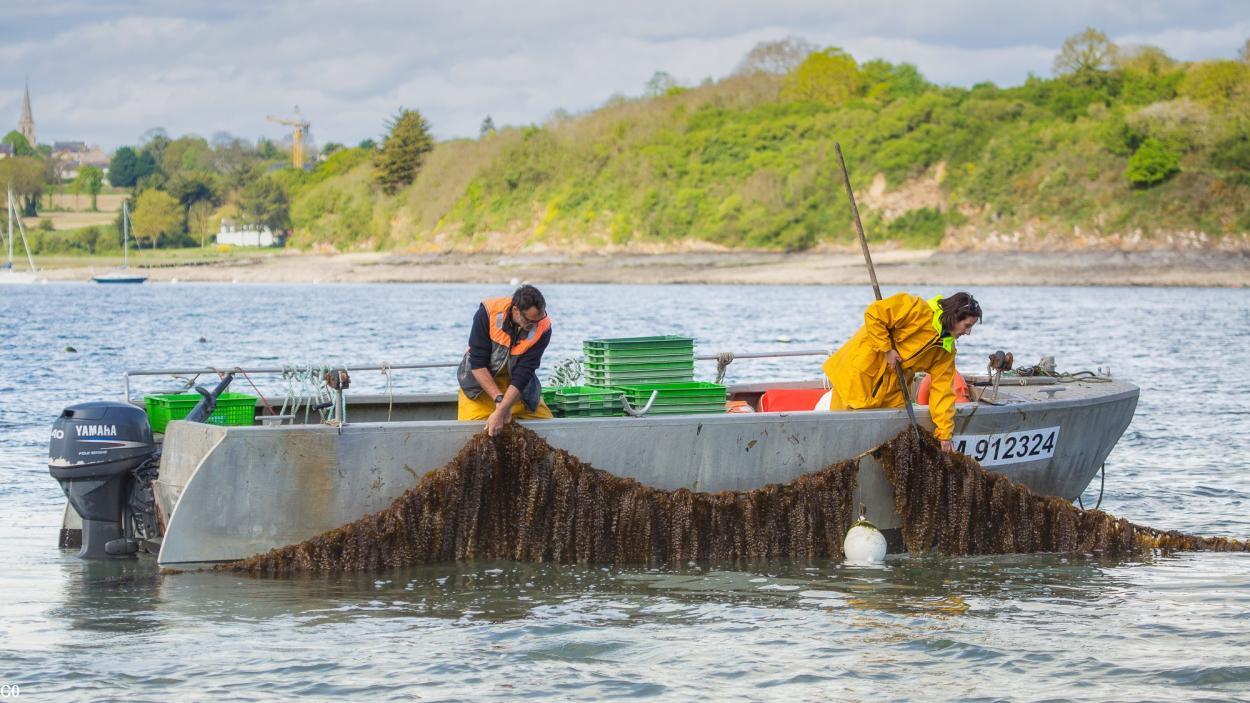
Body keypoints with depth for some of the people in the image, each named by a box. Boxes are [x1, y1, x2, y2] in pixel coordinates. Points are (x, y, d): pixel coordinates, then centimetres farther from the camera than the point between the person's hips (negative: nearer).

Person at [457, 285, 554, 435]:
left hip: (518, 386, 2)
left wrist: (500, 413, -35)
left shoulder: (543, 328, -24)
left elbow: (523, 374, -27)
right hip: (481, 380, -2)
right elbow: (478, 364, -24)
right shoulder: (488, 312, -27)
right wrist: (499, 399, -31)